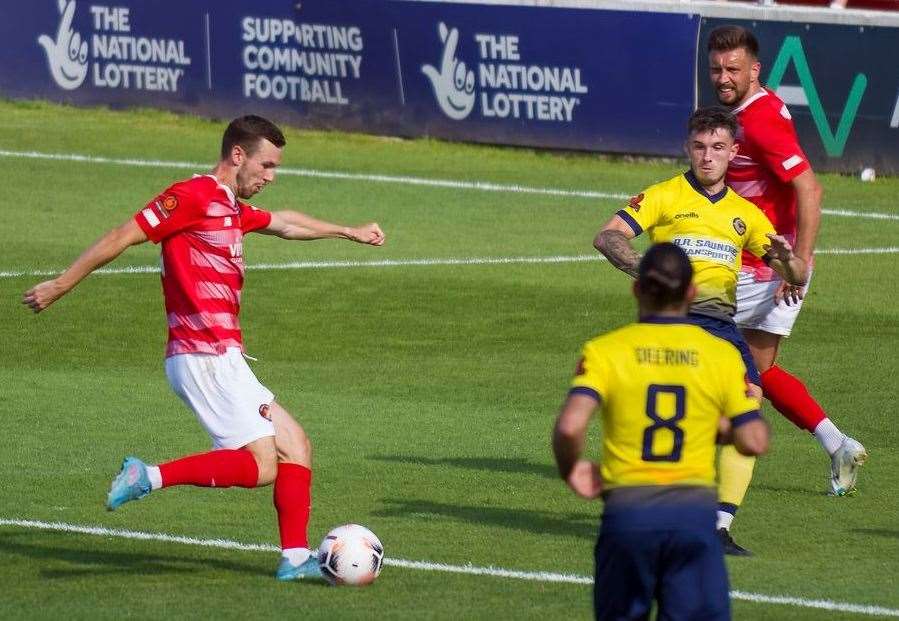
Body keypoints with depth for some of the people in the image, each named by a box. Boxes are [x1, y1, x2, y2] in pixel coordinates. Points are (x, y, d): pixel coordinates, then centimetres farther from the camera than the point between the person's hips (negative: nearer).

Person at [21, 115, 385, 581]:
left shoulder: (232, 210, 19)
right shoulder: (193, 197, -10)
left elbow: (284, 223, 39)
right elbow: (122, 237, -11)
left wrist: (348, 232, 50)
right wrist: (61, 286, -11)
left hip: (223, 358, 10)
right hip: (205, 358, -10)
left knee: (295, 446, 8)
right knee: (261, 466, -14)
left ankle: (295, 558, 6)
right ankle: (151, 476, -12)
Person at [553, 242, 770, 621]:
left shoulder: (604, 351, -1)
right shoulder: (722, 355, 3)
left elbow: (569, 427, -14)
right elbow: (754, 442, 0)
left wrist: (570, 472, 5)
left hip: (627, 510, 0)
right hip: (695, 511, 0)